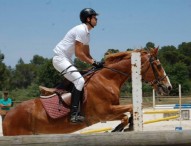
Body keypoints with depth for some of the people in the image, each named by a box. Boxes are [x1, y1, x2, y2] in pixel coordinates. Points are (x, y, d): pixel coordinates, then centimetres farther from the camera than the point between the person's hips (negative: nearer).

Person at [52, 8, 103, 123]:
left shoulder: (87, 33, 15)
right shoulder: (81, 30, -17)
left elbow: (86, 54, 16)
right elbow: (78, 53, -21)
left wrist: (96, 63, 0)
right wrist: (94, 63, -17)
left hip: (66, 60, 11)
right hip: (60, 58, -11)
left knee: (78, 81, 14)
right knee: (80, 81, -20)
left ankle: (77, 112, 18)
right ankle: (74, 114, -25)